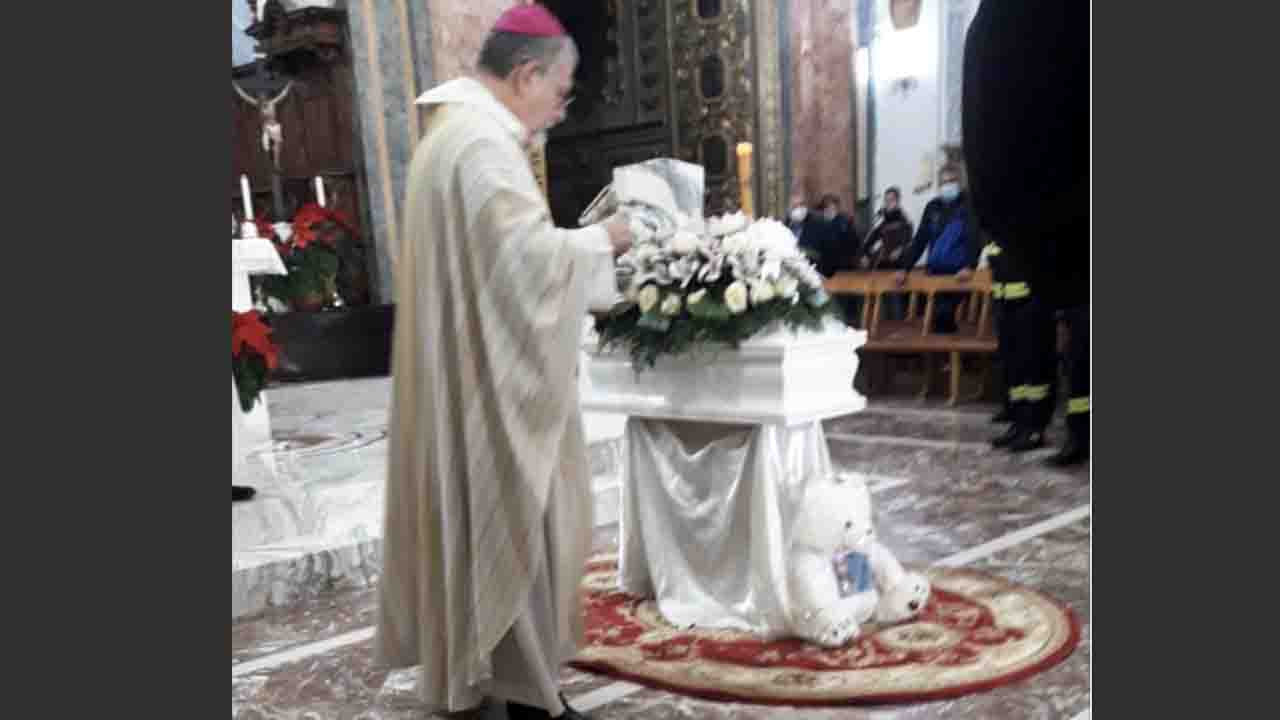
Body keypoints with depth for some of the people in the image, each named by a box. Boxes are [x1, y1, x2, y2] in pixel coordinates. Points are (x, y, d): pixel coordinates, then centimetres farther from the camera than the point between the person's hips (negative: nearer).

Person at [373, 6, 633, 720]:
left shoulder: (456, 130, 15)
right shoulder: (484, 142, -19)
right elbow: (527, 256, -26)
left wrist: (581, 240, 13)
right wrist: (601, 239, -10)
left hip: (470, 367, 11)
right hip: (496, 374, -10)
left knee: (487, 515, 17)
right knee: (513, 518, 0)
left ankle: (476, 658, 30)